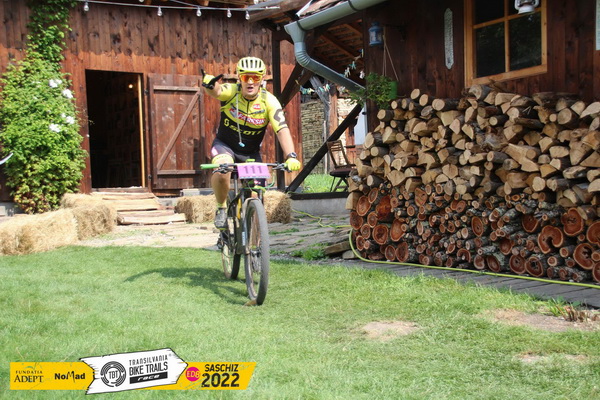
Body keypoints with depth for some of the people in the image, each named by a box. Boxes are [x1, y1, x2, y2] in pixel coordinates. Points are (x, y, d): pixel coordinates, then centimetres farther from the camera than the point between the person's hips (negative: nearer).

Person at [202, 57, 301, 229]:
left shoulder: (269, 101, -18)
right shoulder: (231, 92, -18)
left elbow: (282, 130, -27)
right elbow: (215, 92, -41)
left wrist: (291, 156, -43)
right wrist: (209, 84, -66)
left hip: (251, 153, 2)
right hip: (225, 145, -1)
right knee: (221, 171, -33)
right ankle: (221, 208, -5)